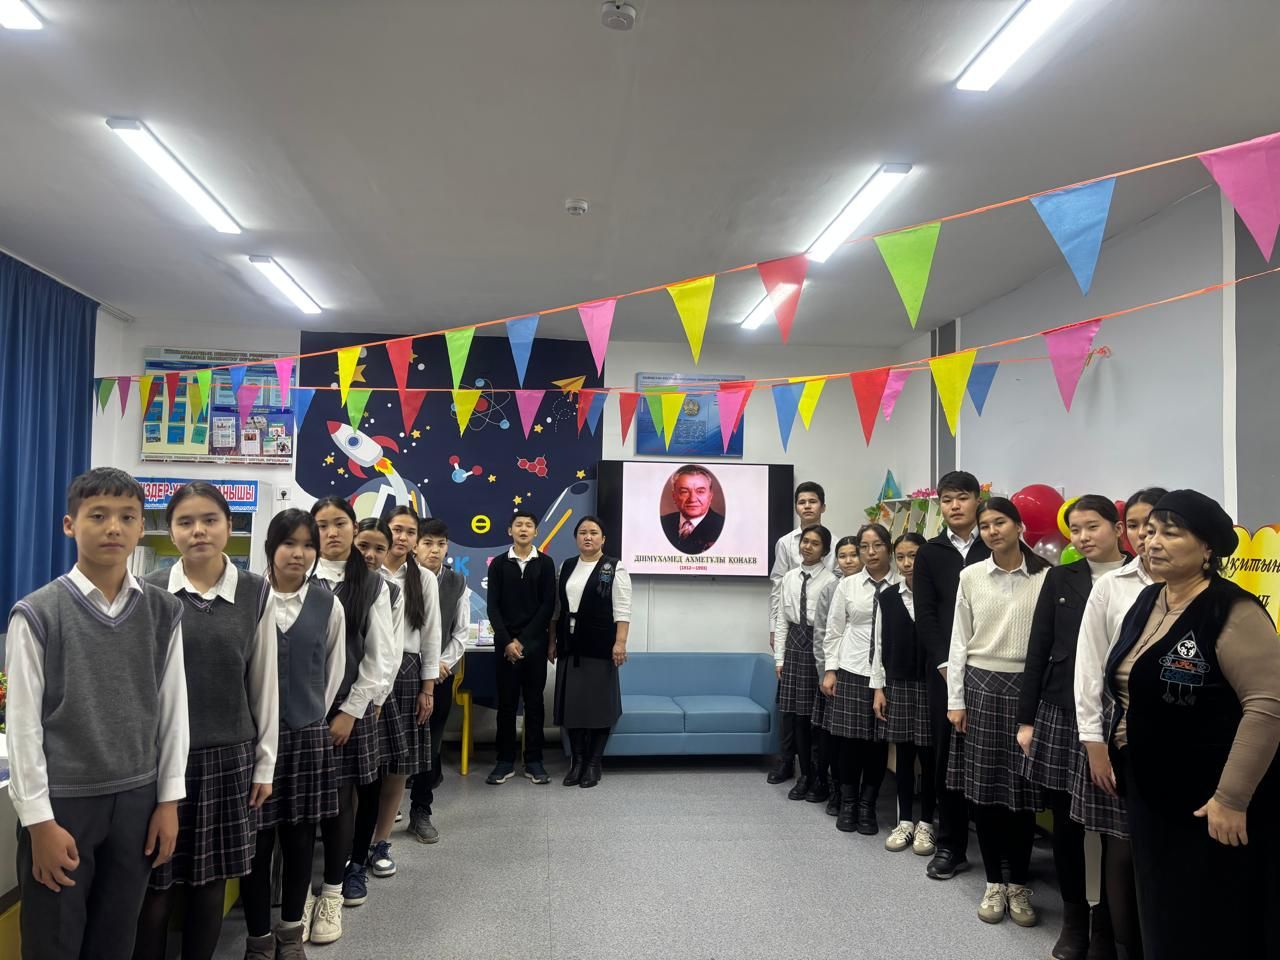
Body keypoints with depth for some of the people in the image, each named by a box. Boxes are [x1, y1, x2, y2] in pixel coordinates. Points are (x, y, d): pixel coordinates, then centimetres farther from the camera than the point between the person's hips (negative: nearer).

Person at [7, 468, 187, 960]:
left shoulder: (163, 611, 0)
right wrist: (39, 819, -9)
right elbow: (23, 723, -7)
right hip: (62, 801, -3)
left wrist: (169, 800, 3)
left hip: (135, 799, 3)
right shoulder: (37, 614, -9)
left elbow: (173, 709, 4)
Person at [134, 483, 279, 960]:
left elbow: (265, 682, 3)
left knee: (211, 882, 12)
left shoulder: (256, 593, -1)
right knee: (155, 884, 4)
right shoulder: (150, 591, -4)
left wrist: (265, 762, 4)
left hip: (228, 756, 1)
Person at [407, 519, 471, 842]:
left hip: (441, 674, 3)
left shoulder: (458, 584, 4)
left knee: (431, 742, 7)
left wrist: (444, 663, -9)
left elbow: (461, 630, 4)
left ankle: (420, 812, 18)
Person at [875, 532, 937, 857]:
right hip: (898, 685, 3)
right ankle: (904, 821, 21)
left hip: (931, 684, -3)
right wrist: (879, 688, 3)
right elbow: (881, 644, 6)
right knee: (903, 755, 9)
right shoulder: (888, 597, 4)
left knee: (929, 756, 5)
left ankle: (925, 824, 18)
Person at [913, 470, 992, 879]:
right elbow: (925, 615, 4)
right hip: (945, 669, 2)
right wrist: (945, 664, -7)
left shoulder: (996, 548, 3)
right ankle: (950, 844, 16)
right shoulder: (930, 553, 9)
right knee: (948, 754, 6)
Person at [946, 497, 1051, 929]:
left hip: (1026, 685, -2)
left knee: (1022, 789, 5)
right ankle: (994, 883, 20)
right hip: (980, 684, 2)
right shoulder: (971, 576, 3)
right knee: (984, 785, 6)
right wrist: (955, 699, 1)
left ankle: (1019, 885, 21)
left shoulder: (1045, 576, -3)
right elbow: (959, 641, 4)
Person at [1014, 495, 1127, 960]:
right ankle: (1074, 921, 26)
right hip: (1060, 715, 2)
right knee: (1066, 825, 9)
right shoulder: (1060, 578, 5)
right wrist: (1027, 719, 1)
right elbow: (1038, 649, 4)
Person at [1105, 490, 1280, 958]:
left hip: (1212, 803, -7)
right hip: (1152, 793, 7)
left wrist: (1232, 798, -23)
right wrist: (1117, 748, 14)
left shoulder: (1232, 611, -17)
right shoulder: (1147, 602, 7)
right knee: (1162, 918, 19)